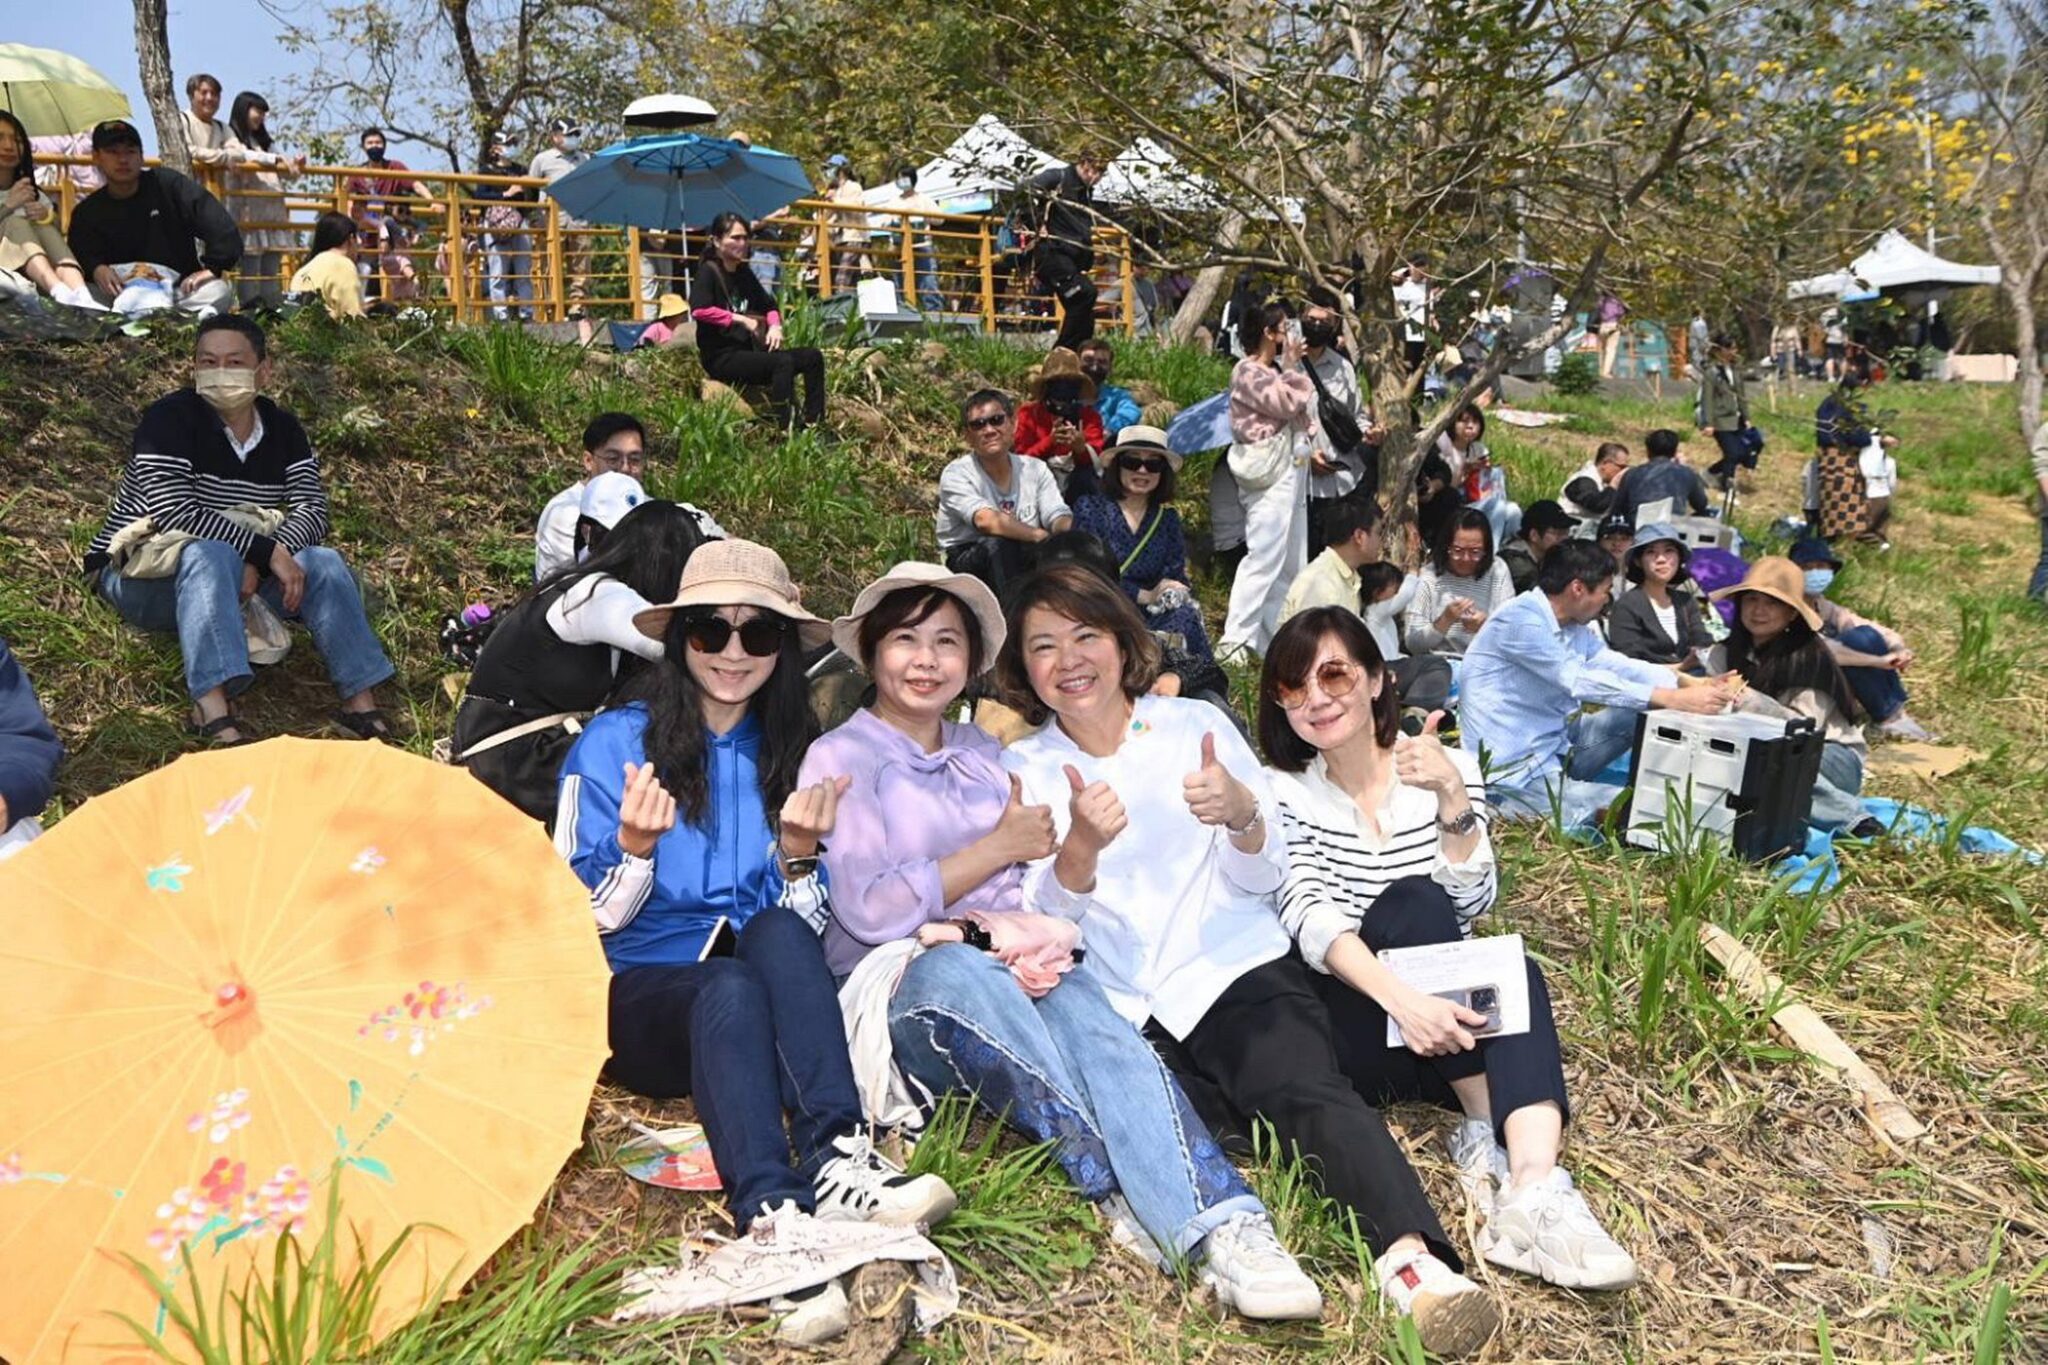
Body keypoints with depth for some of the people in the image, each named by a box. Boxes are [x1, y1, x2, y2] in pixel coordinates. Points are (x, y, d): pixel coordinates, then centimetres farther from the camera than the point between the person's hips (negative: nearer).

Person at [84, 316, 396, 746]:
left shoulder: (284, 430, 2)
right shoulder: (169, 420, -15)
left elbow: (312, 510, -9)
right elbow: (174, 513, -26)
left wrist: (257, 563, -27)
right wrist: (266, 551, -33)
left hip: (245, 570, 5)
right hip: (139, 574, -5)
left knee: (323, 564, -18)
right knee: (211, 555, -37)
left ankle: (362, 704, -24)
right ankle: (213, 708, -49)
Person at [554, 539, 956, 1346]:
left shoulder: (795, 756, 11)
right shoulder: (614, 744, 2)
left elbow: (803, 930, 9)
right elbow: (581, 922, -1)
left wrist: (798, 853, -12)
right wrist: (637, 849, -21)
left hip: (757, 994, 2)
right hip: (642, 1000, -2)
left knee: (779, 935, -32)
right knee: (730, 989, -36)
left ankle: (839, 1163, -43)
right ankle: (770, 1218, -52)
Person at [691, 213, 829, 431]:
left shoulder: (744, 273, 16)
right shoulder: (708, 271, -6)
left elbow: (769, 306, 24)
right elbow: (698, 310, -23)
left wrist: (775, 326, 1)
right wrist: (740, 319, -20)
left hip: (749, 350, 8)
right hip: (721, 357, -8)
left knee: (812, 356, -5)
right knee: (783, 361, -31)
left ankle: (813, 424, -12)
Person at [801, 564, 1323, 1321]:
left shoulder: (985, 755, 21)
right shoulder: (841, 758, 5)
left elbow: (1035, 889, 14)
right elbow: (870, 910, -8)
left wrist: (1031, 932, -11)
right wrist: (1000, 846, -3)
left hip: (1013, 972, 4)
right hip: (900, 988, -3)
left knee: (1096, 1025, -31)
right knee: (960, 970, -38)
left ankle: (1228, 1232, -50)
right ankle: (1123, 1195, -35)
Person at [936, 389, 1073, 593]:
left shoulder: (1036, 469, 4)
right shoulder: (956, 475, -11)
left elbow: (1059, 517, -8)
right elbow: (986, 521, -28)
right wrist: (1041, 536, -36)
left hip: (1022, 563, 4)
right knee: (997, 544, -35)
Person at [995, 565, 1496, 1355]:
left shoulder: (1197, 725, 7)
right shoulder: (1025, 770, 8)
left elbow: (1263, 878, 5)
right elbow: (1044, 918, -3)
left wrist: (1242, 814, -20)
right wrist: (1080, 845, -26)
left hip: (1237, 973, -3)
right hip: (1117, 1008, 4)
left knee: (1308, 1092, -28)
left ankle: (1414, 1259, -43)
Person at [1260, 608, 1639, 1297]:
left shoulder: (1447, 766, 7)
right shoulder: (1282, 791, 1)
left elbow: (1472, 902, -5)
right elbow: (1309, 918, -16)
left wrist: (1453, 797, -21)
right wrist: (1399, 997, -33)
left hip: (1448, 1019, 2)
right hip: (1350, 1026, -2)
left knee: (1520, 976, -29)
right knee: (1413, 902, -28)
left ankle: (1532, 1183, -45)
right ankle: (1488, 1133, -26)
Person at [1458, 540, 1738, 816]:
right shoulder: (1521, 619, -22)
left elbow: (1618, 666, 8)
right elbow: (1579, 681, -29)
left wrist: (1691, 683, -6)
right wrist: (1673, 699, -30)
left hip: (1558, 740, 9)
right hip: (1515, 762, -9)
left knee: (1651, 711, 3)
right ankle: (1498, 805, -3)